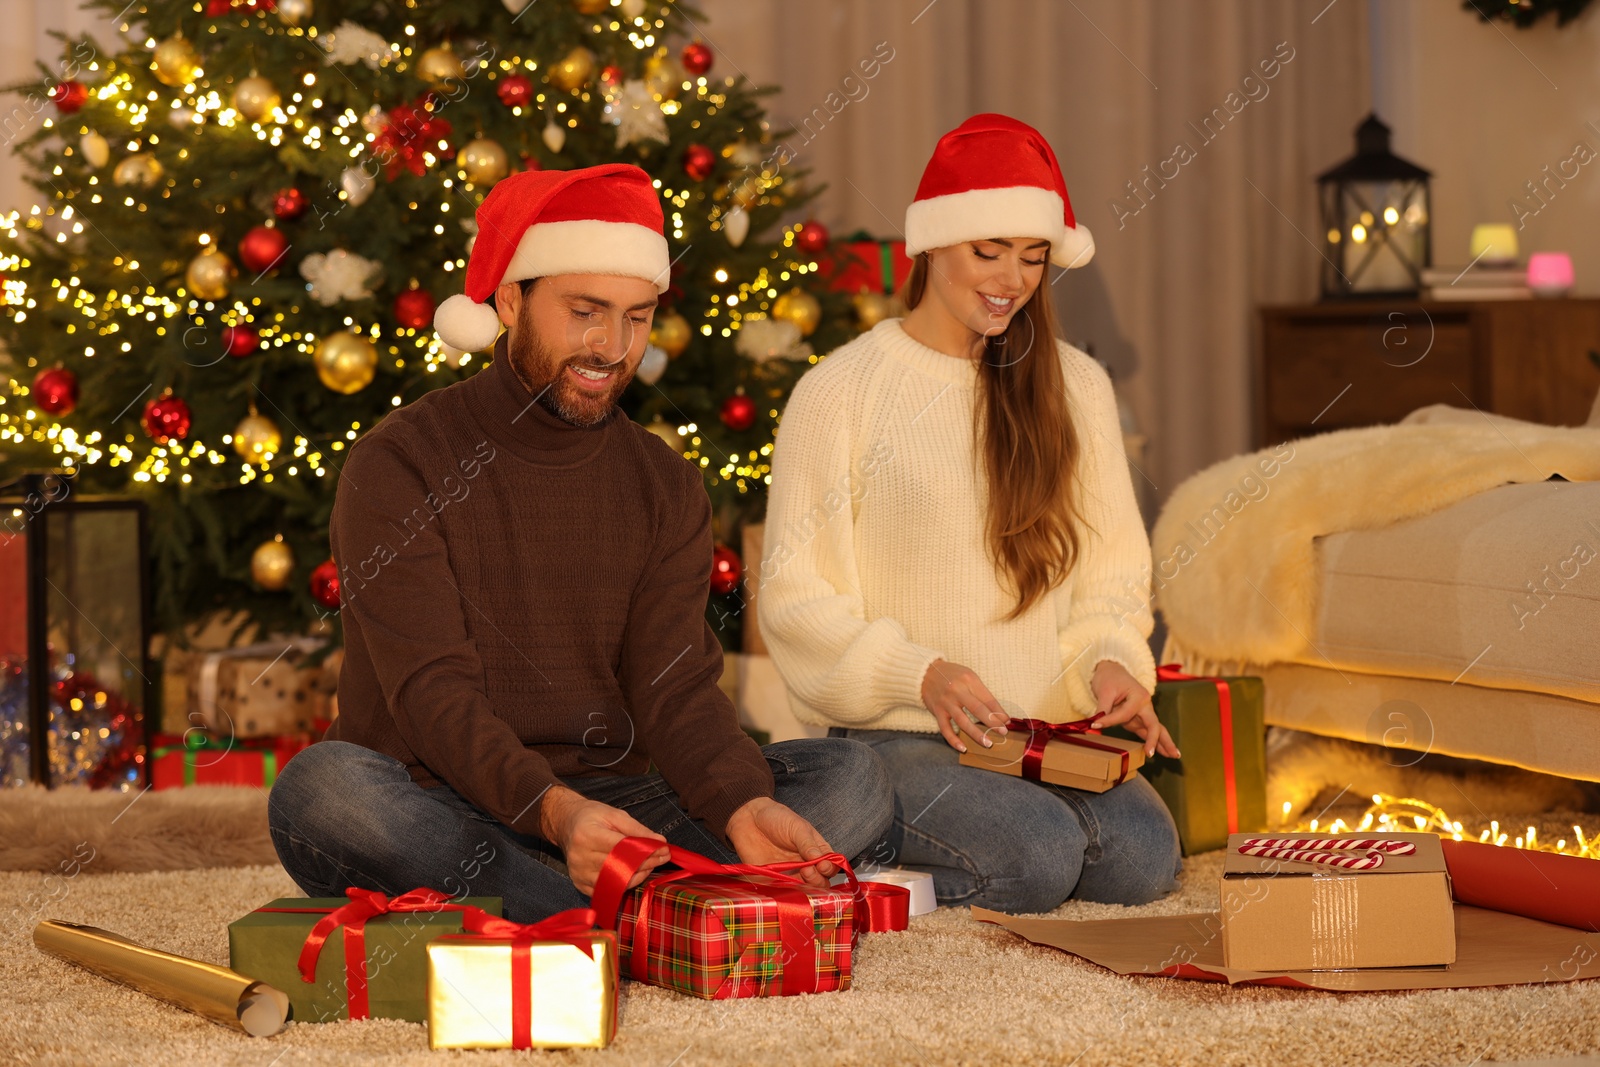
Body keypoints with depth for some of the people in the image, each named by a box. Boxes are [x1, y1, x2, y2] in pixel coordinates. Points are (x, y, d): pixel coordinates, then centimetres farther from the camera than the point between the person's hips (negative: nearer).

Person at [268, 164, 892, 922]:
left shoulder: (666, 488, 10)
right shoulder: (399, 466, -5)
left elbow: (673, 688, -1)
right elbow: (432, 692, -16)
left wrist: (743, 806, -24)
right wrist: (552, 810, -34)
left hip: (603, 805, 4)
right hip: (440, 814, -4)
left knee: (850, 778, -15)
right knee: (322, 785, -37)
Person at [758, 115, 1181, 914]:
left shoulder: (1075, 387, 13)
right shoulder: (839, 392, -2)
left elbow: (1113, 570, 15)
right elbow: (793, 597, -4)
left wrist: (1111, 660, -7)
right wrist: (919, 674, -19)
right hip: (893, 736, -5)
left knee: (1144, 857, -24)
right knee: (1037, 854, -31)